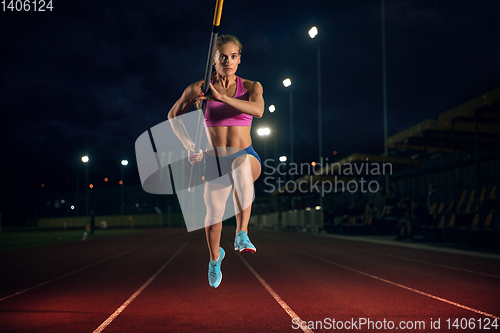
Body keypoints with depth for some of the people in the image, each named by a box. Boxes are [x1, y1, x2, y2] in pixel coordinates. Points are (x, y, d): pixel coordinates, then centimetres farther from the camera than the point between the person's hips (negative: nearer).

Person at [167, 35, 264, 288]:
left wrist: (221, 96, -28)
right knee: (213, 214, 1)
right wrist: (188, 146, 5)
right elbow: (173, 115, 13)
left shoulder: (251, 87, 0)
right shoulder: (200, 88, 0)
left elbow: (258, 110, -23)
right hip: (214, 161, 2)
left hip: (245, 156, -1)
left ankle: (242, 234, -27)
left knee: (242, 165, -39)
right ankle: (215, 258, 36)